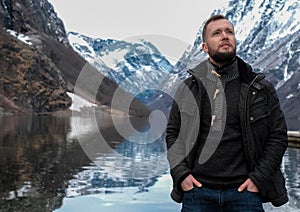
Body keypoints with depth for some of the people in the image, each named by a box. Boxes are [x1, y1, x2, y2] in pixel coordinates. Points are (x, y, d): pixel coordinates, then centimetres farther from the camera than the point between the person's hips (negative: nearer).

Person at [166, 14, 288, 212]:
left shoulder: (262, 88, 4)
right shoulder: (188, 88, 7)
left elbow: (278, 136, 4)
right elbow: (172, 134, 10)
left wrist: (259, 178, -4)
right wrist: (180, 173, -2)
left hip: (244, 190, 0)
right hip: (197, 190, 1)